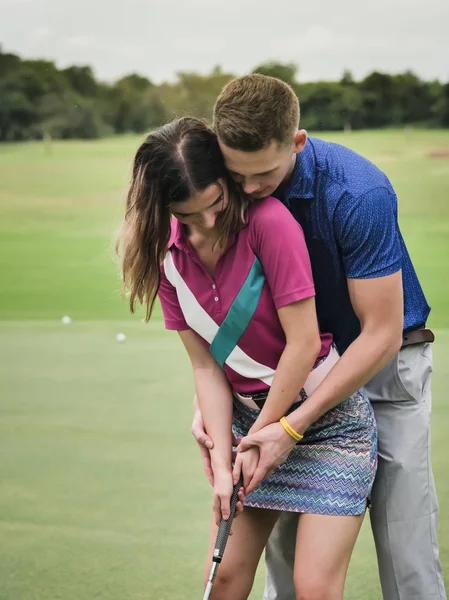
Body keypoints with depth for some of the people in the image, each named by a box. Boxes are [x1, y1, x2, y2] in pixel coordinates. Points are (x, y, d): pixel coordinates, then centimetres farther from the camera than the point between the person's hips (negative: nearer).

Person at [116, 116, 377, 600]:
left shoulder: (269, 221, -21)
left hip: (330, 420, -5)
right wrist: (222, 461, -8)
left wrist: (262, 437, -8)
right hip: (249, 416, 6)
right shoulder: (168, 253, -3)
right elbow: (206, 365, -1)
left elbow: (304, 343, -18)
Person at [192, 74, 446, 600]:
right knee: (283, 537, 2)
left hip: (383, 361, -4)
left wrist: (294, 426, -28)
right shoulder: (229, 185, -12)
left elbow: (382, 334, -25)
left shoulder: (359, 194, -29)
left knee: (406, 551, -7)